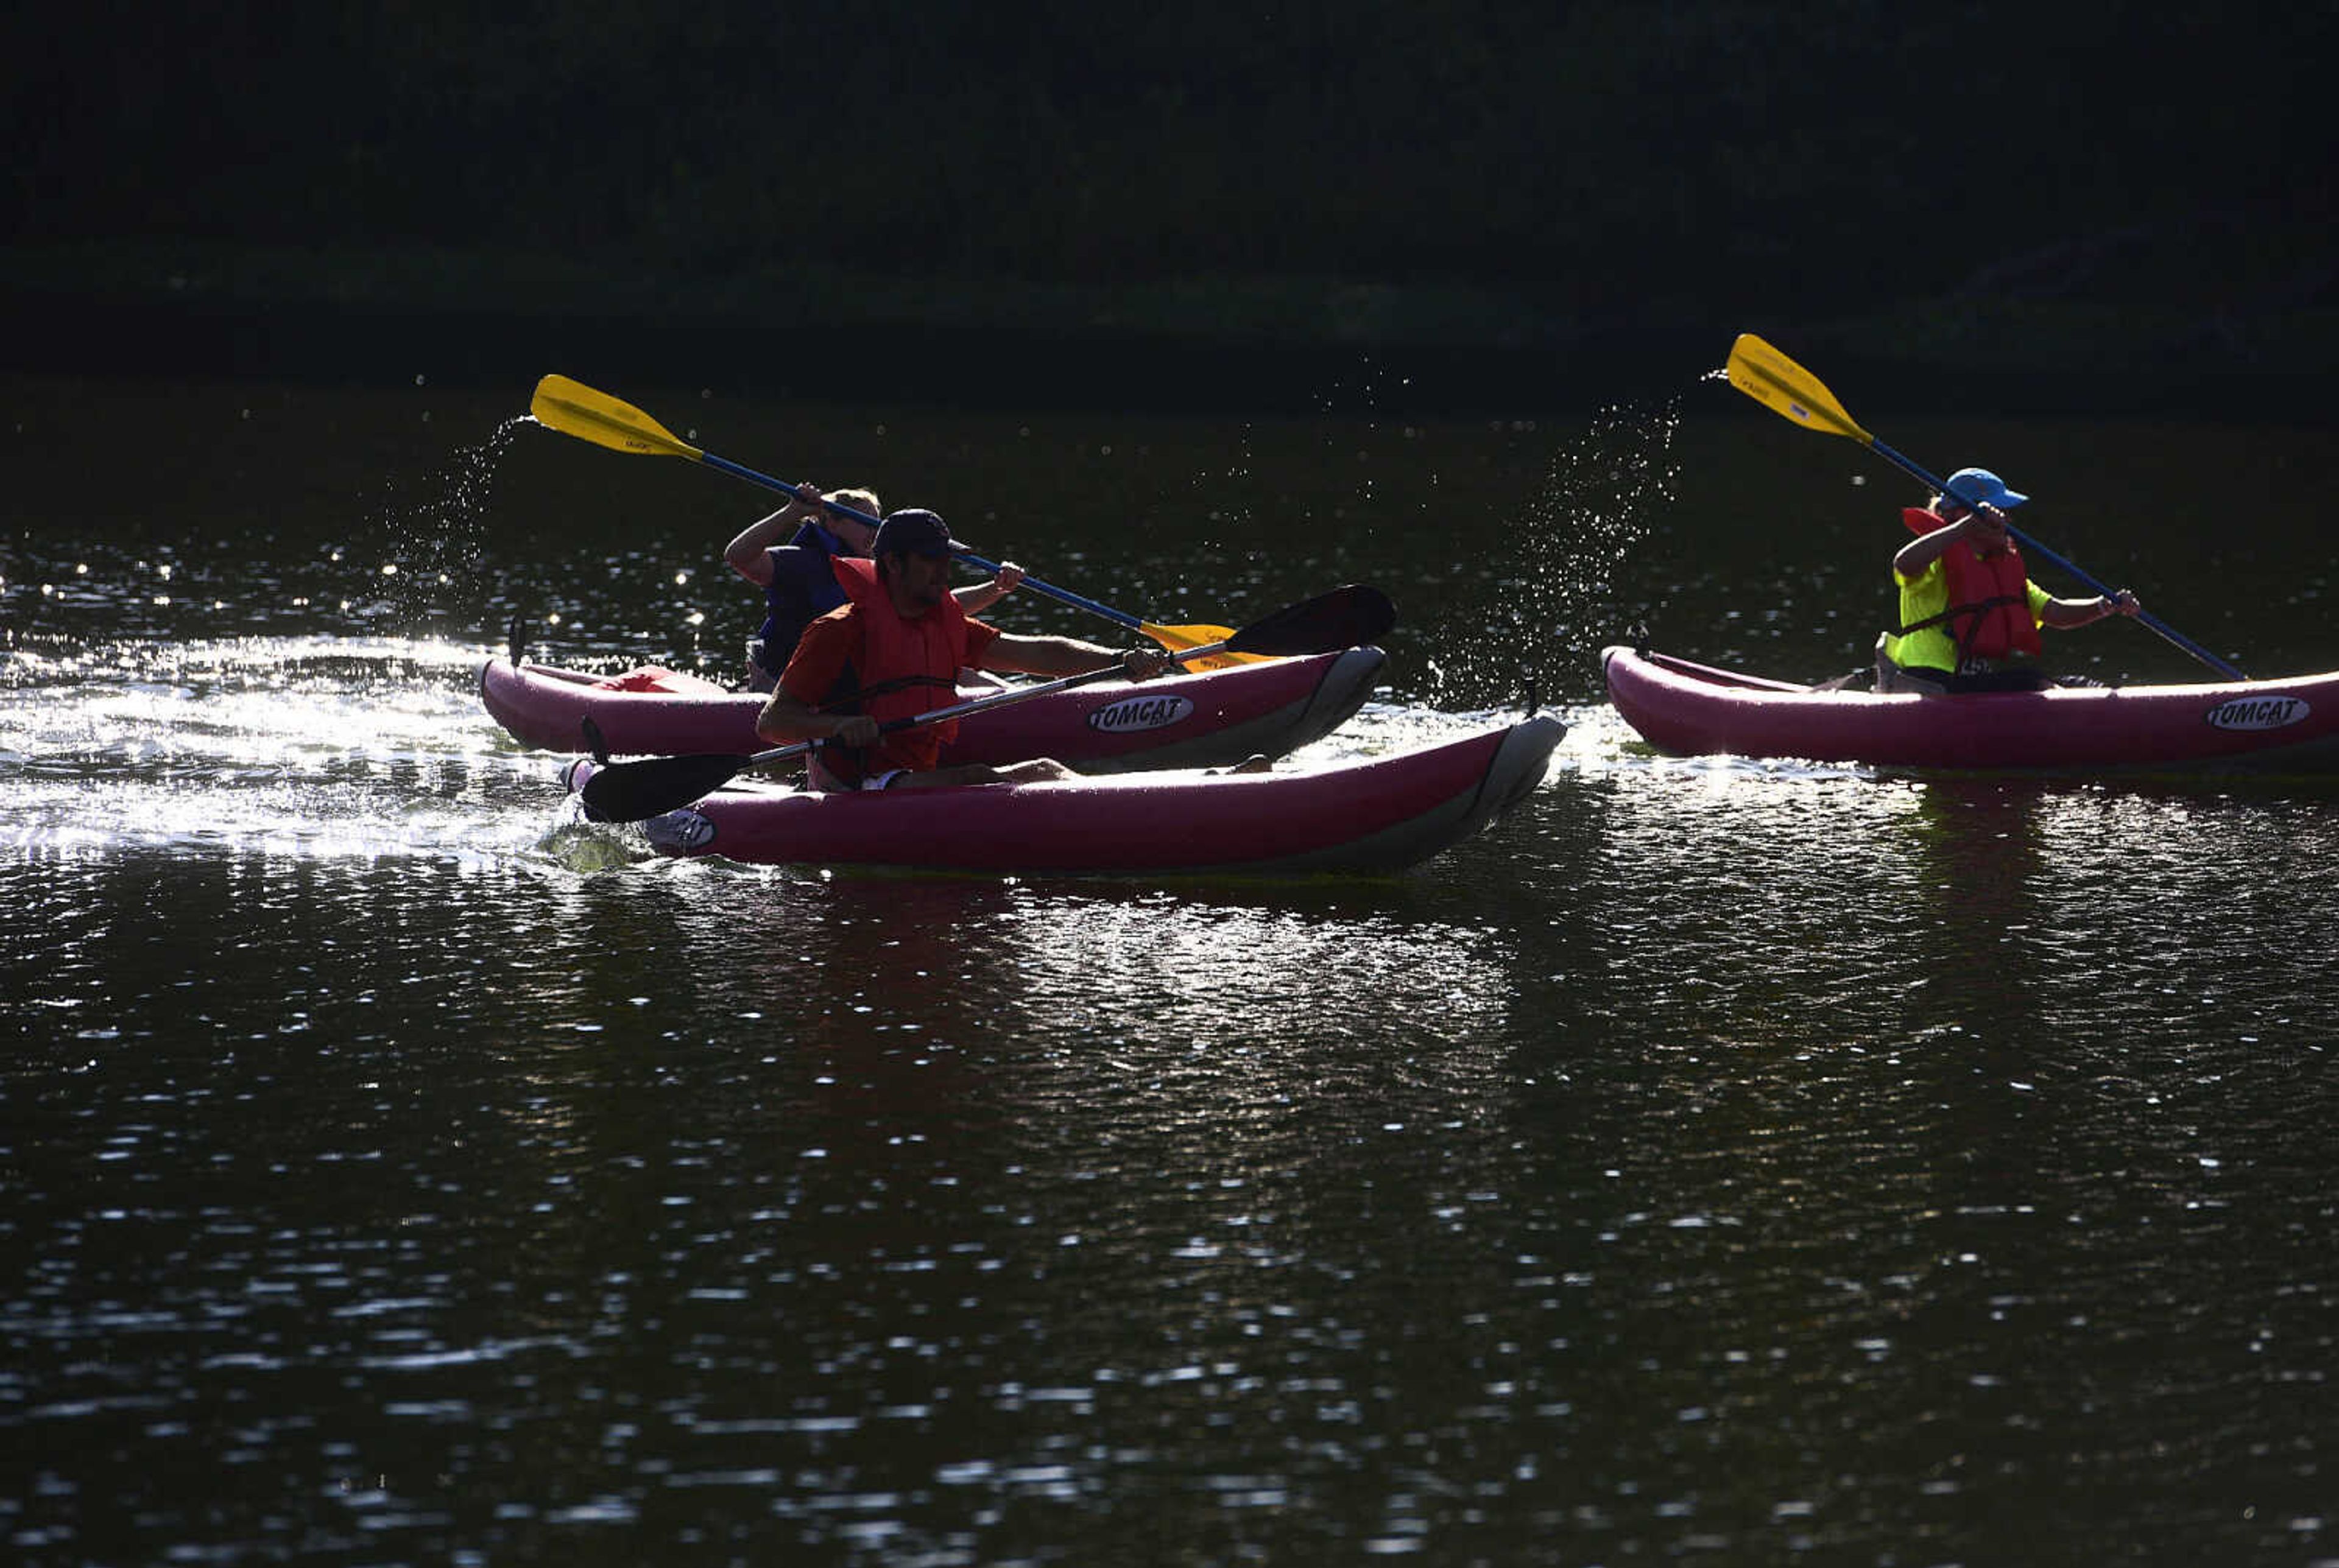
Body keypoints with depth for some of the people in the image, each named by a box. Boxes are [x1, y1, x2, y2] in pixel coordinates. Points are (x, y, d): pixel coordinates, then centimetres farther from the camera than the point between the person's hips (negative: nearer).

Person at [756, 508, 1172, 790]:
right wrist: (840, 725, -28)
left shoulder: (949, 627, 17)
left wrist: (1122, 660, -4)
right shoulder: (844, 630, -5)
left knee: (1044, 771, -6)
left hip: (923, 782, 8)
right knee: (977, 779, -29)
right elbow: (772, 721, -8)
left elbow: (1036, 653, 10)